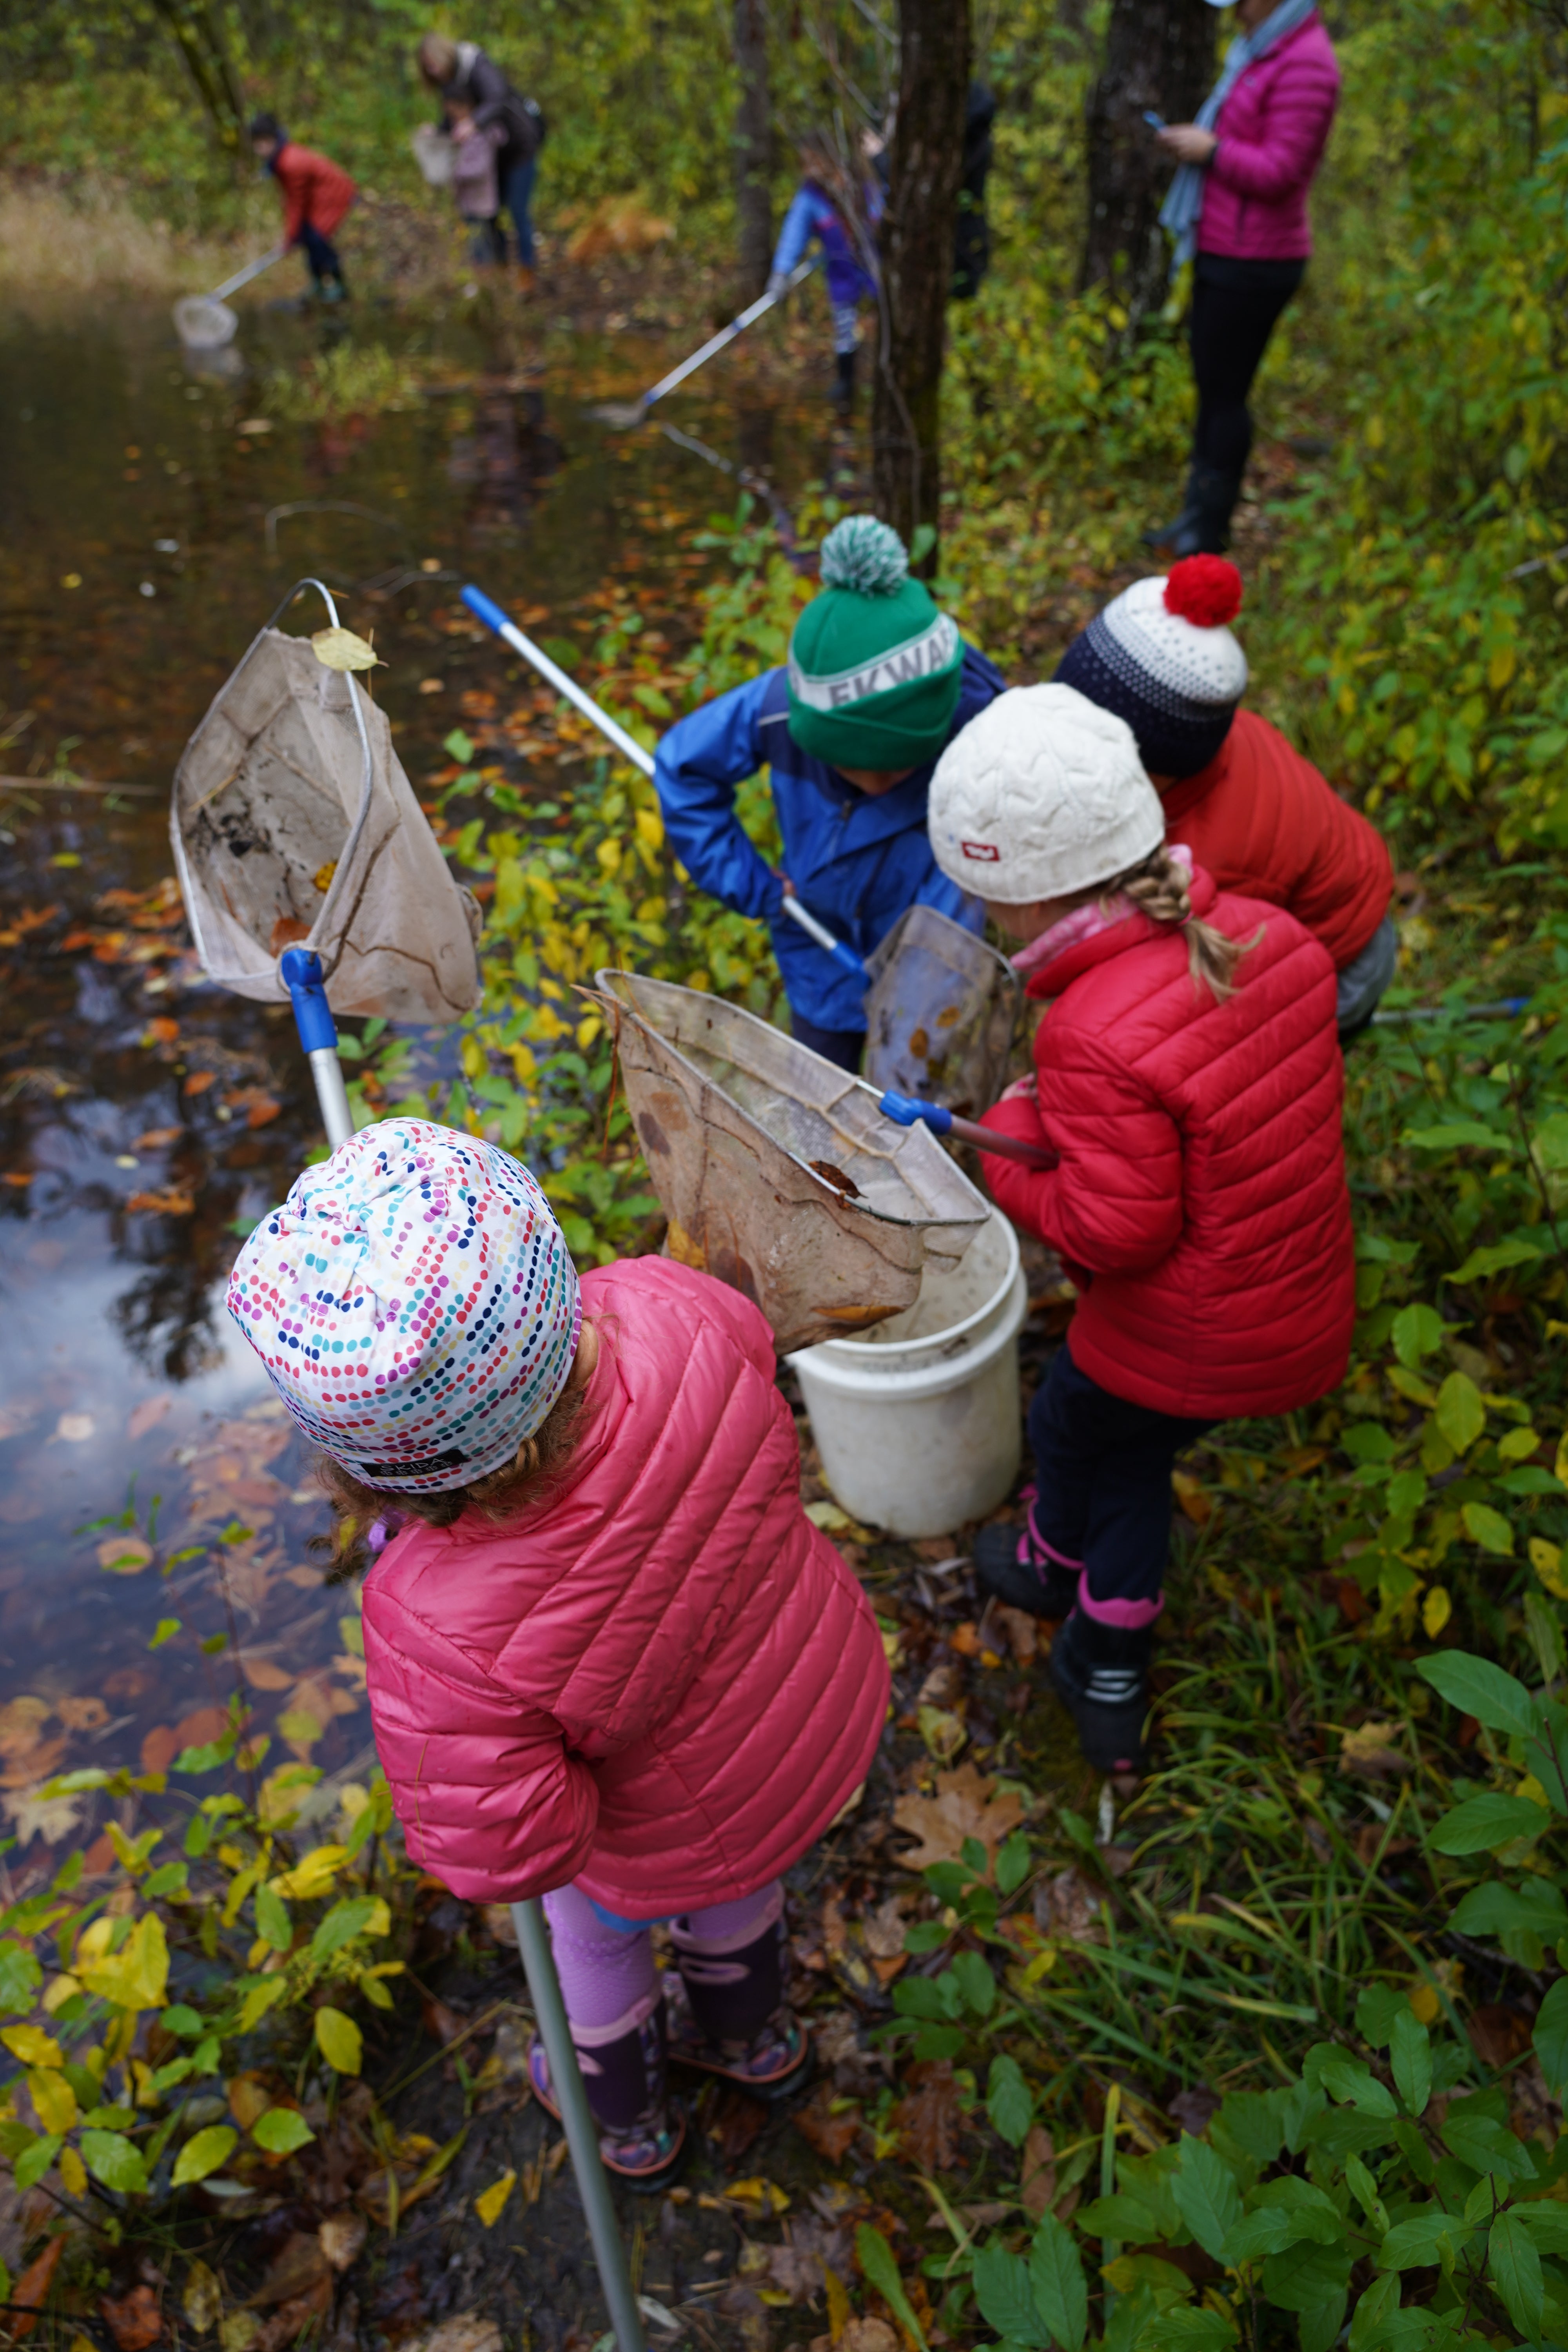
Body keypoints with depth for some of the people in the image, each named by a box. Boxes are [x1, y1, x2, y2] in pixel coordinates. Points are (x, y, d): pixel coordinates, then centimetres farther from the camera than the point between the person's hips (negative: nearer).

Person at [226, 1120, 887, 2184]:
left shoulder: (443, 1628, -46)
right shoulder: (671, 1316, -37)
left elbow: (506, 1854, -29)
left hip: (675, 1832, -4)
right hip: (827, 1708, 4)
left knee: (593, 1932, 35)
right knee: (737, 1893, 39)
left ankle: (629, 2116, 67)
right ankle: (752, 2036, 72)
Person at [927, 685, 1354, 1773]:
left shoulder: (1100, 1037, -32)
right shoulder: (1268, 938, -9)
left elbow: (1113, 1232, -26)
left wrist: (1014, 1142, -9)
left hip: (1179, 1349, -6)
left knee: (1069, 1425, 27)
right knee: (1130, 1458, 28)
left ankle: (1056, 1558, 61)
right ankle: (1110, 1681, 45)